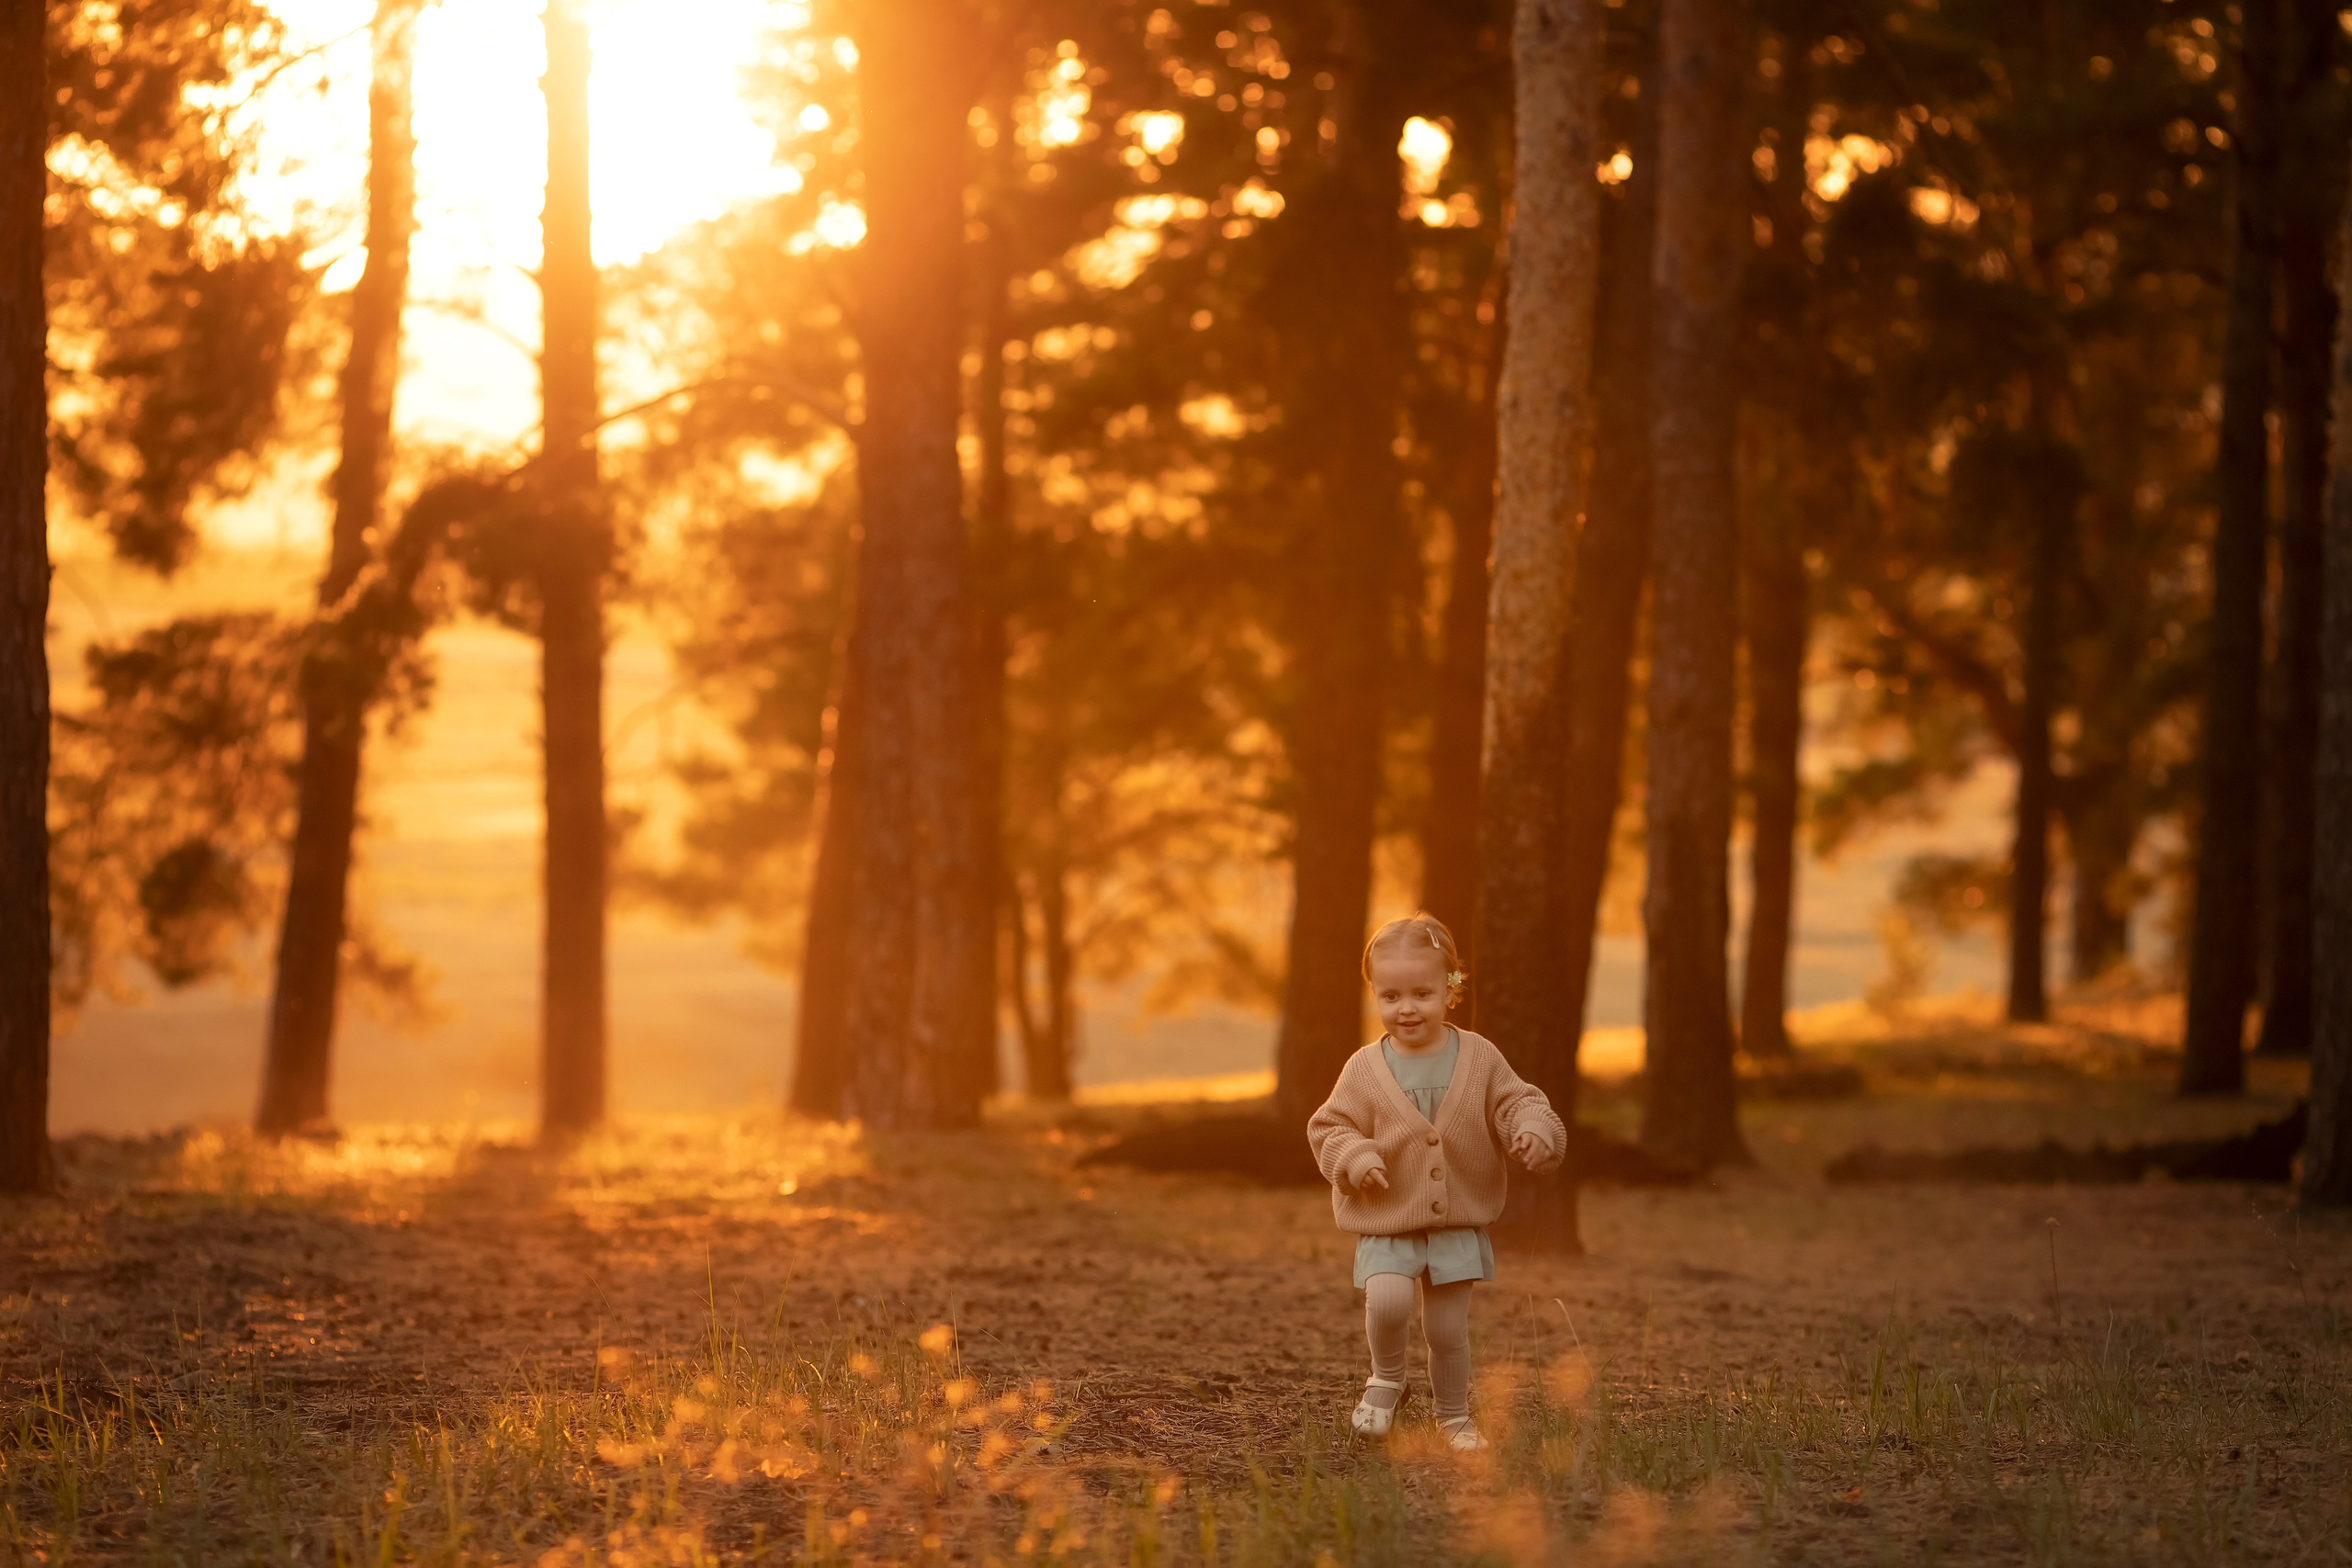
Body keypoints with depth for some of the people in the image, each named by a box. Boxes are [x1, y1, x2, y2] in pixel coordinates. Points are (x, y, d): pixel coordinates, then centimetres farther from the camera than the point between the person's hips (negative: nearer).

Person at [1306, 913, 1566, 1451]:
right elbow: (1329, 1128, -2)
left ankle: (1454, 1417, 29)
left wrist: (1534, 1129, -22)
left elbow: (1516, 1103, 0)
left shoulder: (1479, 1058, -3)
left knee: (1448, 1329, 6)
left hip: (1458, 1223, 1)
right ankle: (1387, 1378, 4)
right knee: (1388, 1300, -25)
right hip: (1386, 1225, -1)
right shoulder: (1365, 1070, -5)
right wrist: (1356, 1158, -22)